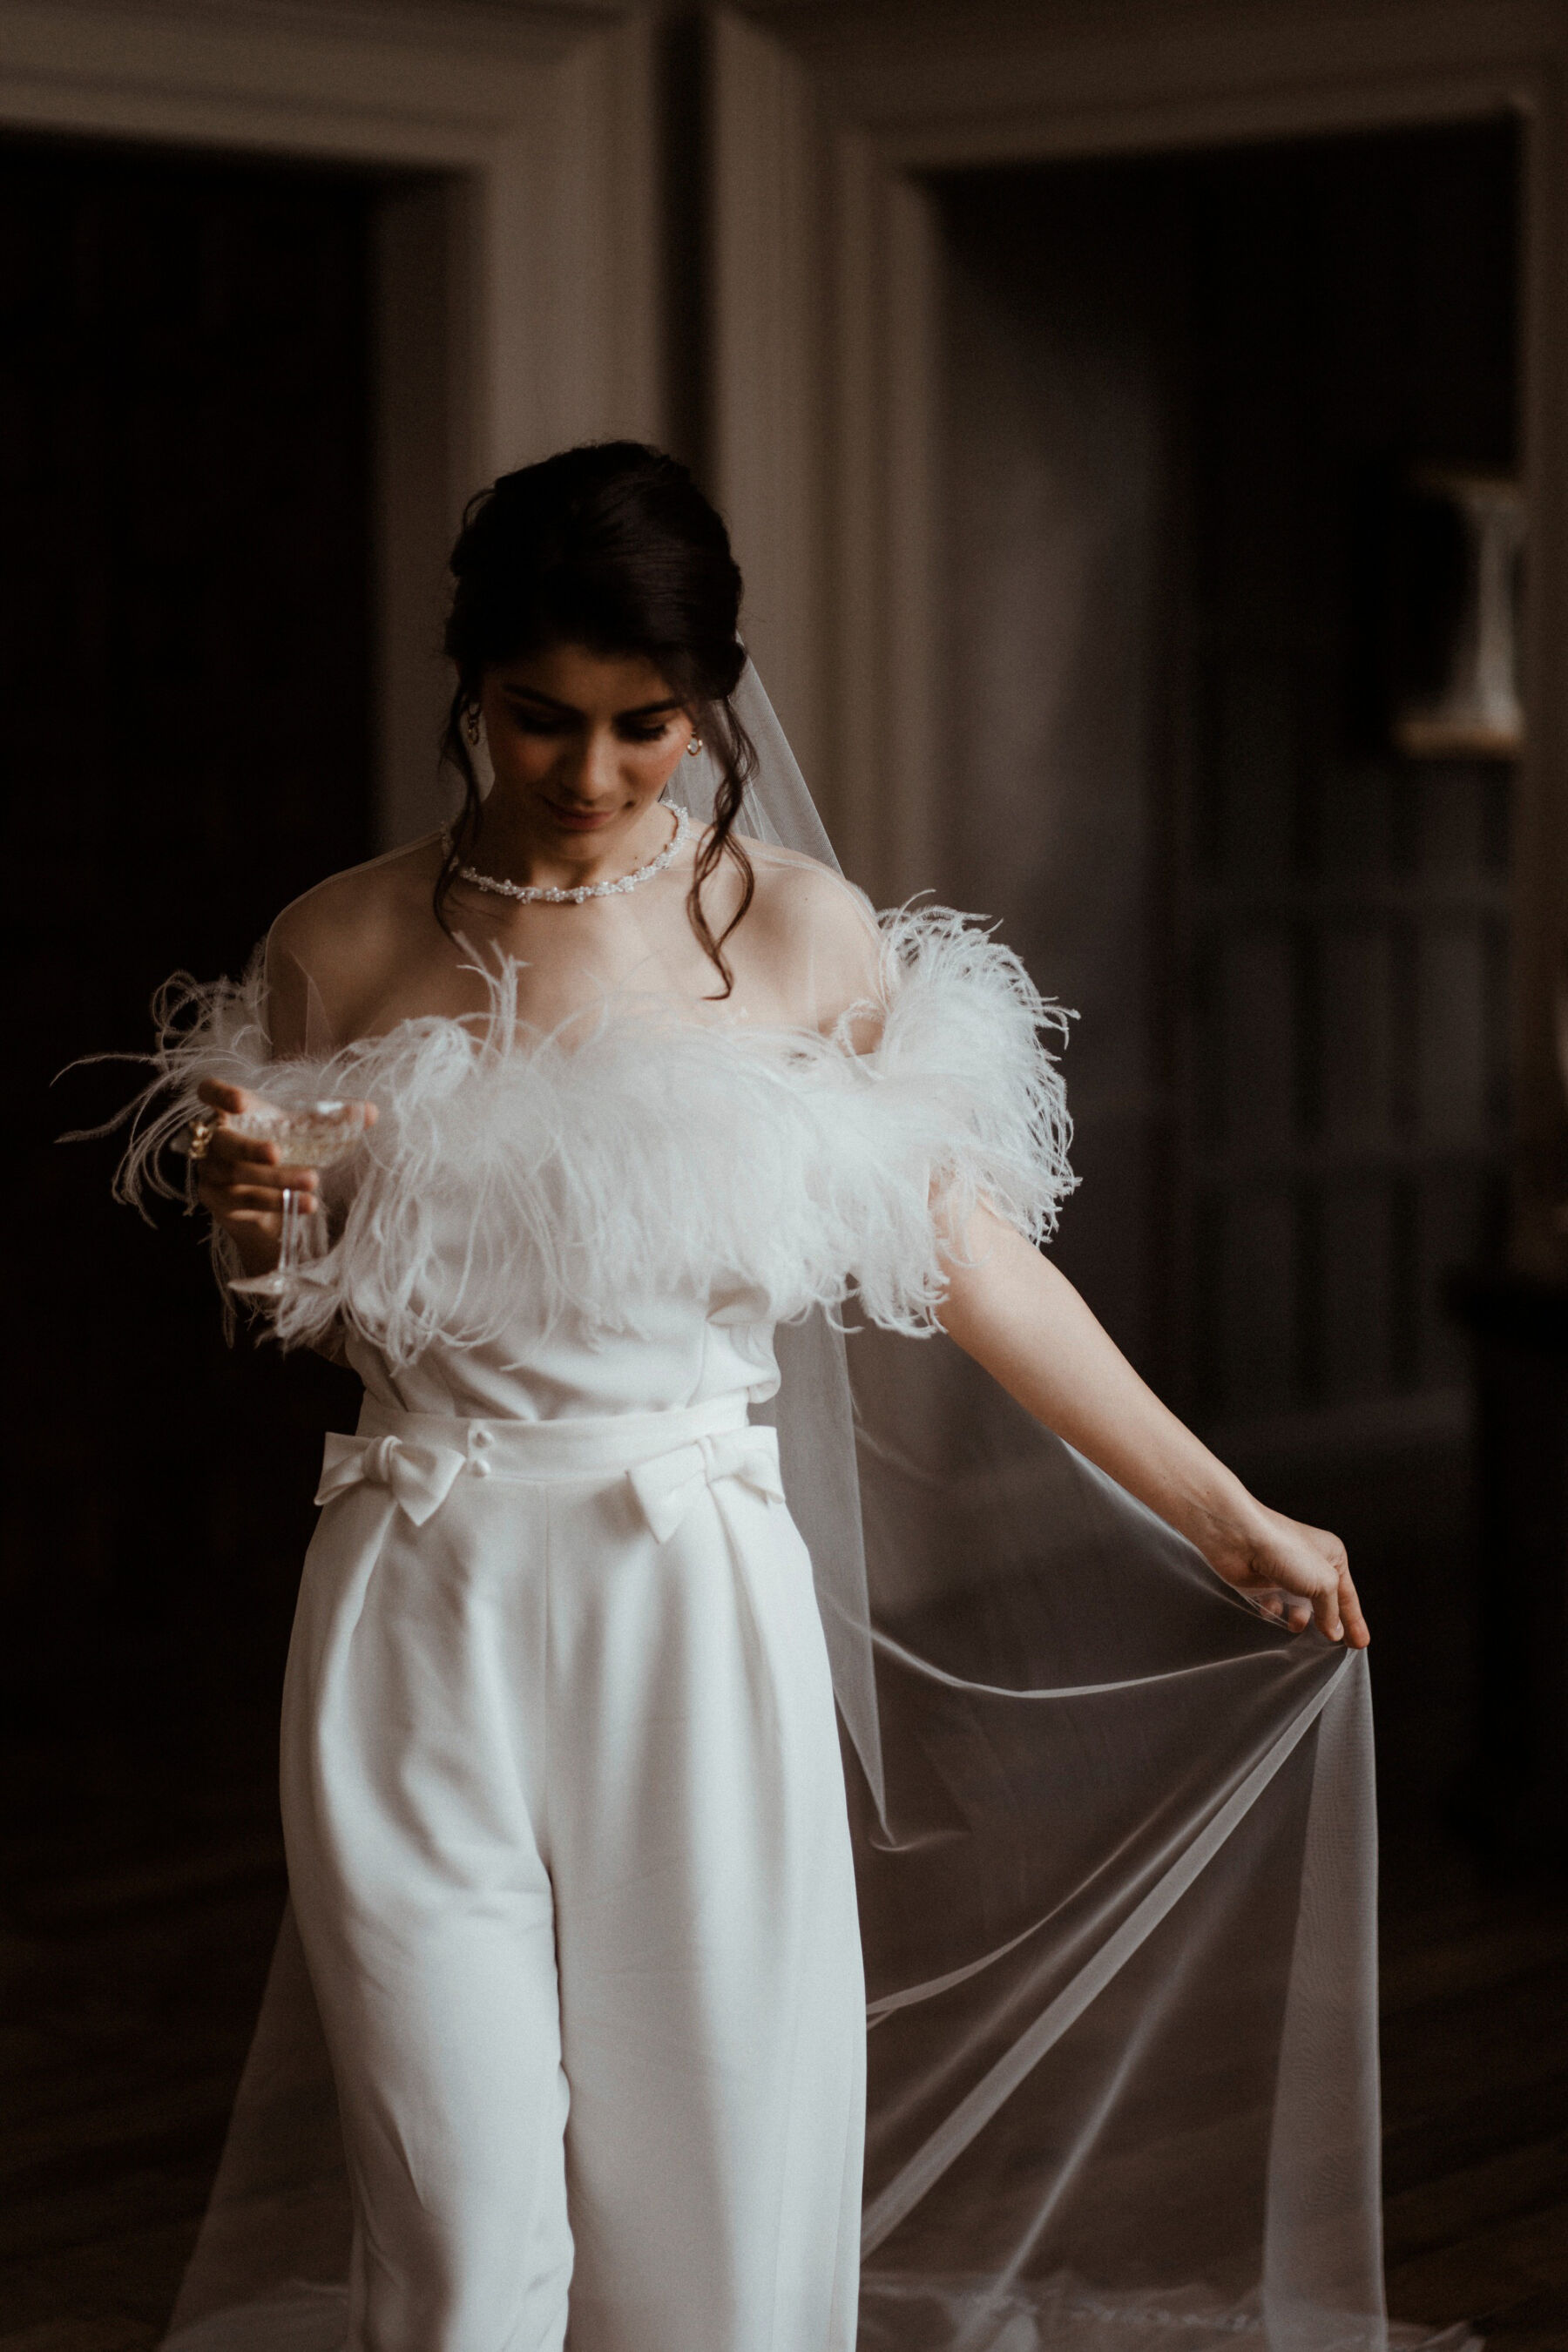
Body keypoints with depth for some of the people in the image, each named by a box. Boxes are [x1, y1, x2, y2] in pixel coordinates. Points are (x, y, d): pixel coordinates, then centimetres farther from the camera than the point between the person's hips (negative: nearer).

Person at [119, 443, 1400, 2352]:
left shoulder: (799, 934, 1)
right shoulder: (340, 949, 4)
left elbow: (970, 1259, 5)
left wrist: (1226, 1517, 8)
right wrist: (247, 1228, -9)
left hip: (698, 1615, 0)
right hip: (424, 1622, 1)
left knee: (716, 2193, 4)